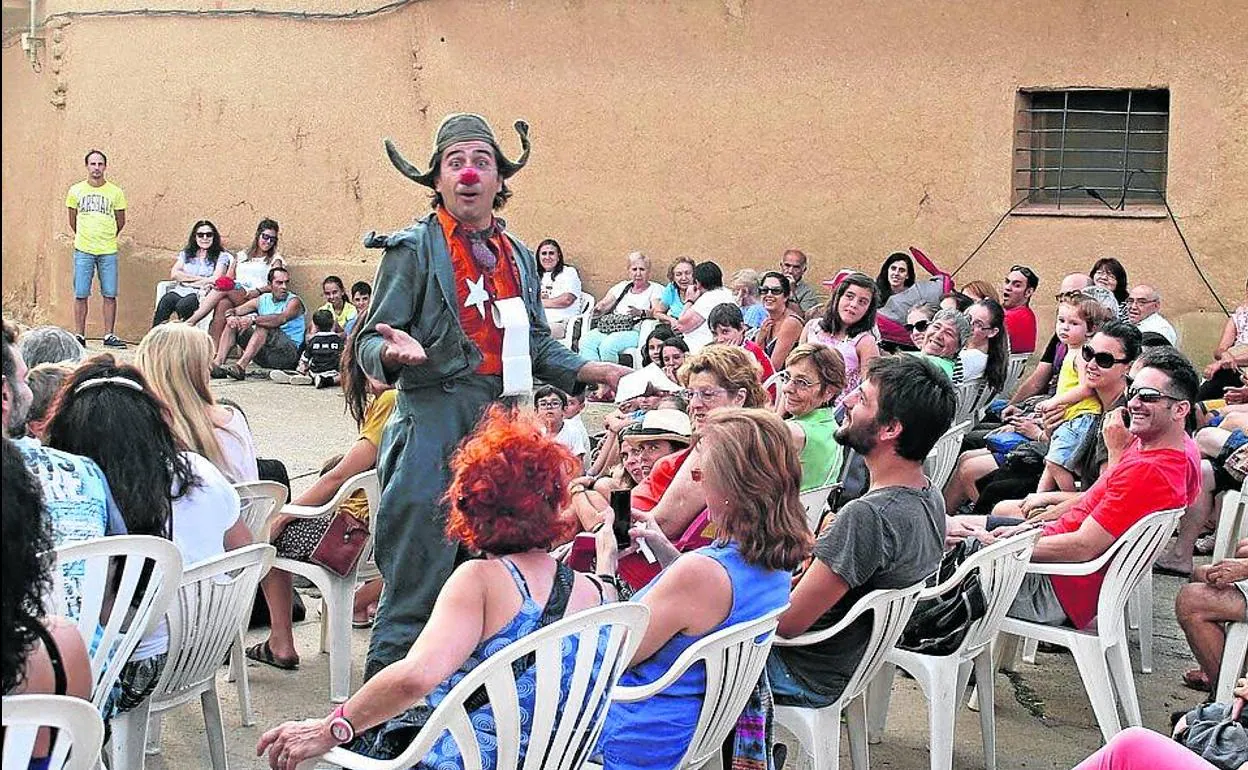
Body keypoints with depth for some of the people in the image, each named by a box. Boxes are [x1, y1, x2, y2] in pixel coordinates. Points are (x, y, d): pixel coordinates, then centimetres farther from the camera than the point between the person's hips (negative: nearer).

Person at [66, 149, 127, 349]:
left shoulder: (115, 193, 3)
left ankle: (109, 335, 7)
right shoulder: (76, 191, 5)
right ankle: (79, 336, 5)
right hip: (83, 250, 0)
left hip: (108, 252, 0)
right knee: (81, 294, -1)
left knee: (110, 295, -1)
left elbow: (120, 222, 13)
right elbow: (72, 220, 16)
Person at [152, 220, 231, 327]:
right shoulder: (186, 253, 23)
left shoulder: (221, 256, 11)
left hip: (201, 293, -3)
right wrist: (199, 278, -2)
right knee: (165, 301, -32)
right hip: (180, 291, 3)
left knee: (183, 305, -37)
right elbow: (174, 274, 9)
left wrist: (187, 279, -1)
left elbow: (215, 280, -4)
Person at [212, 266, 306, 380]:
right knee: (233, 323, -3)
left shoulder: (294, 301, -5)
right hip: (264, 355, 6)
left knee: (264, 325, -30)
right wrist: (230, 316, -17)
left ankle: (240, 366, -43)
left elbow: (281, 318, -27)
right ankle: (218, 363, -20)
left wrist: (253, 319, -37)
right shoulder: (263, 300, 12)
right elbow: (233, 310, 8)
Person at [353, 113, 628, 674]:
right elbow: (371, 341, -5)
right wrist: (394, 351, -28)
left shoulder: (517, 257, 17)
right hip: (433, 429, -6)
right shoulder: (413, 248, -2)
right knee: (418, 582, -7)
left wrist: (594, 370, 6)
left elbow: (537, 345, 22)